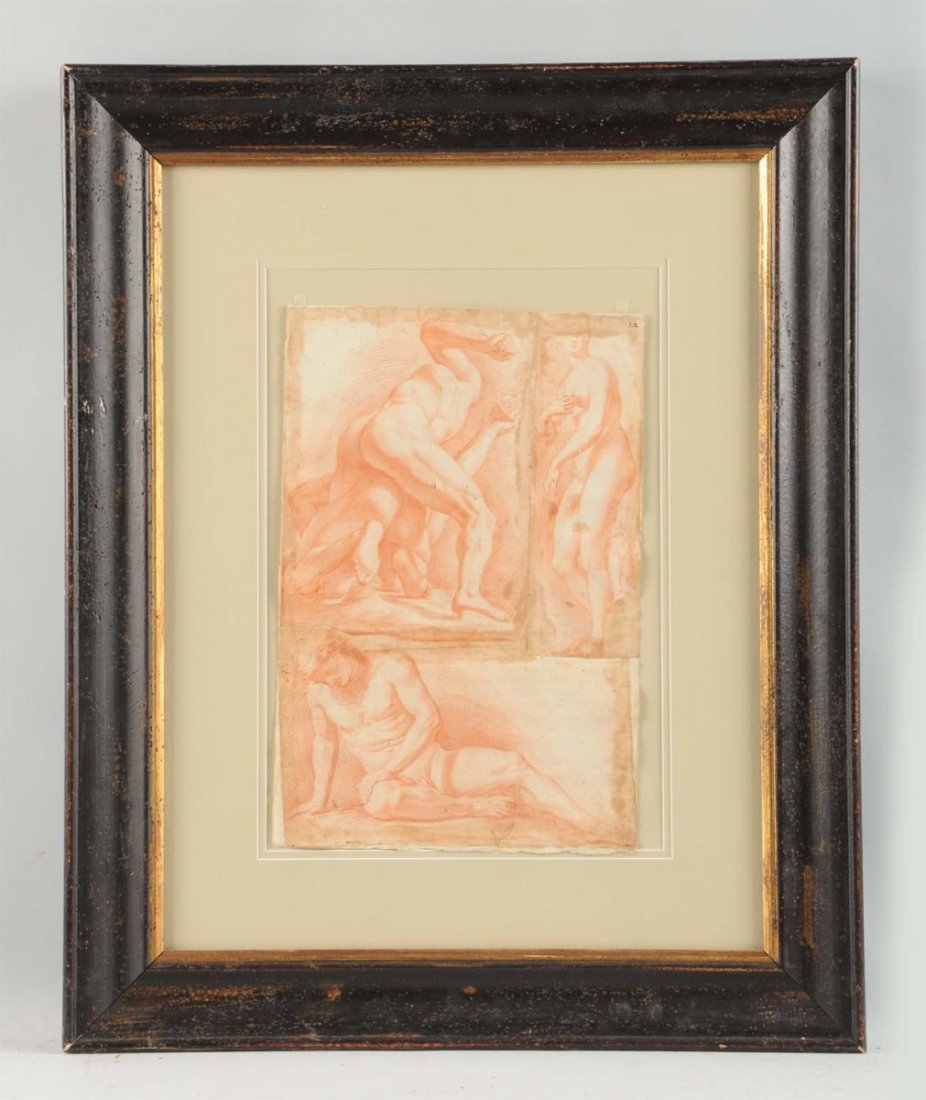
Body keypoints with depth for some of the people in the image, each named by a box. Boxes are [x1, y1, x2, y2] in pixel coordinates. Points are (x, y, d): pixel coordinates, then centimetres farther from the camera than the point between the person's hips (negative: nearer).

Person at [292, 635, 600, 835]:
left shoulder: (392, 666, -11)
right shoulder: (318, 690, 1)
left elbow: (429, 718, -15)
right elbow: (324, 740, 17)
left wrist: (389, 769, -21)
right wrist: (319, 798, 19)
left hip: (436, 765, -1)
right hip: (395, 784, 1)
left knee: (514, 765, -26)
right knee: (379, 801, -39)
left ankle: (594, 831, -25)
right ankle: (473, 807, -20)